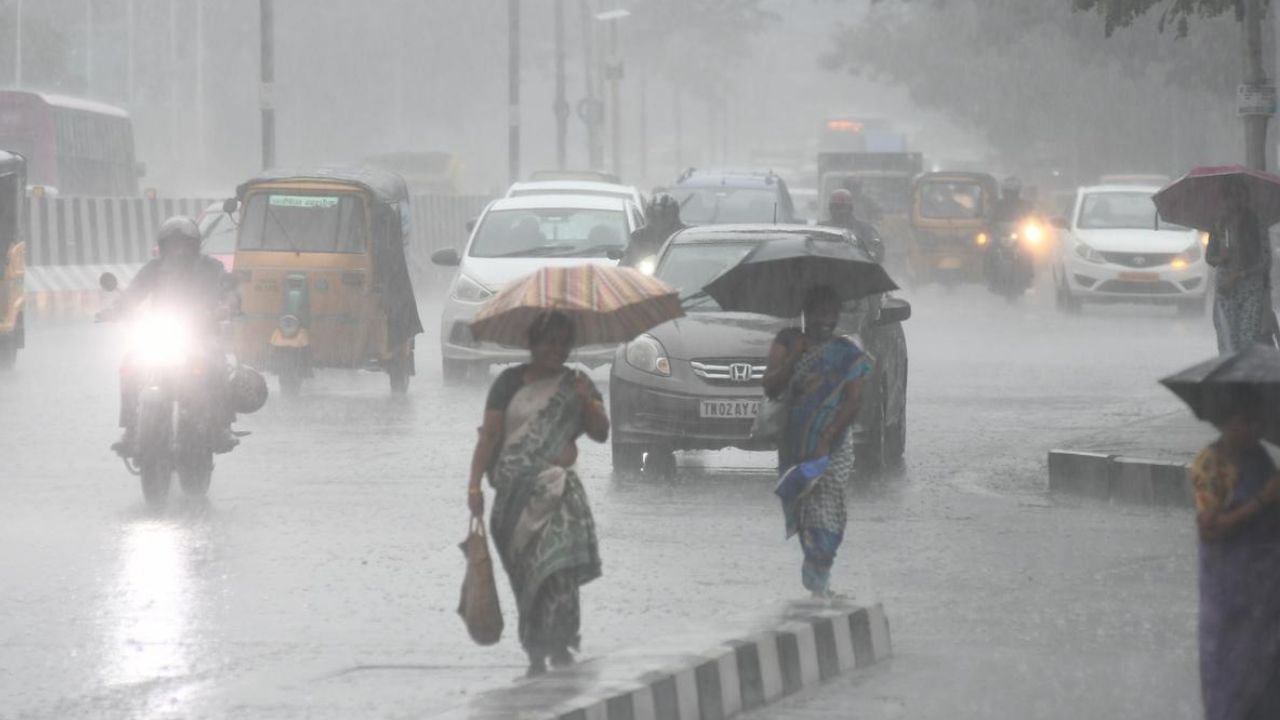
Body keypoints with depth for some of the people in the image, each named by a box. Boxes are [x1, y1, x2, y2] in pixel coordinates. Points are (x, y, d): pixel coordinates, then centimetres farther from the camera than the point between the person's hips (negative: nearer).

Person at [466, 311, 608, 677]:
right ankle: (536, 652, 10)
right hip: (515, 491, 0)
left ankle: (559, 644, -19)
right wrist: (475, 483, -6)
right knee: (525, 567, 3)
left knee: (558, 559, -19)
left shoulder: (576, 384, 10)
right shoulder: (511, 382, 5)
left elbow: (601, 434, 7)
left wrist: (587, 403, -12)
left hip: (556, 488, 0)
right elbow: (489, 435, 2)